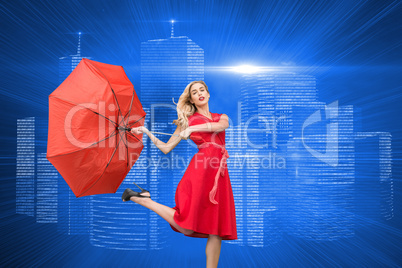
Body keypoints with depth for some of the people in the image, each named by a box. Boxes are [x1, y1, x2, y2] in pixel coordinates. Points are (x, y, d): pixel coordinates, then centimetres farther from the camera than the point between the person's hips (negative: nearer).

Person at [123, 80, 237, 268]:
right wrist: (147, 132, 6)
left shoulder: (221, 117, 21)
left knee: (216, 229, 3)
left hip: (220, 174, 4)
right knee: (186, 227, -8)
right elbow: (166, 148, 11)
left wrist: (193, 128, -13)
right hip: (201, 169, -3)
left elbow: (221, 125, -6)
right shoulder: (187, 120, 14)